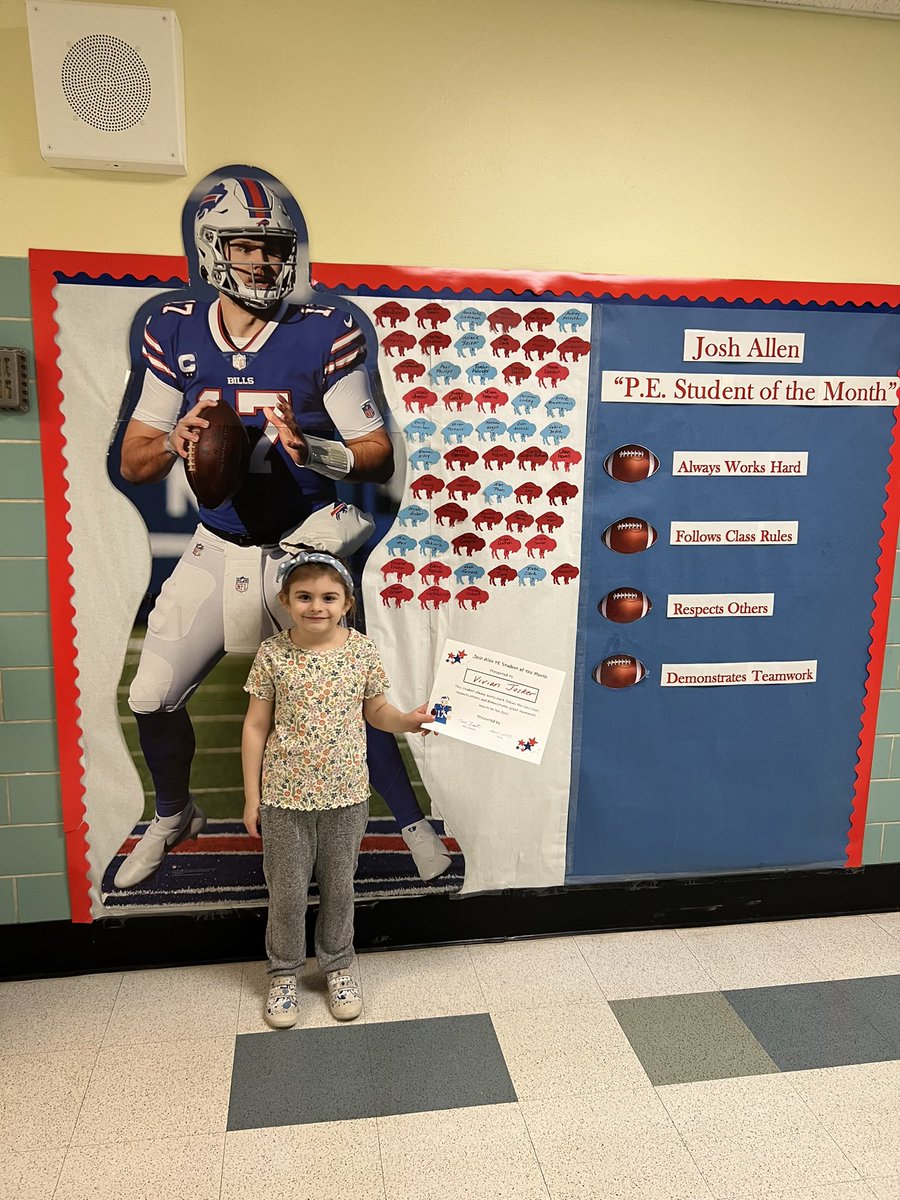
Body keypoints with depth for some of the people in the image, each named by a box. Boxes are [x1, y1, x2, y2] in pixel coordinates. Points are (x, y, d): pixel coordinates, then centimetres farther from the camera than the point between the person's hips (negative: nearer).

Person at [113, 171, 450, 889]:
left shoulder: (325, 335, -11)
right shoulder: (174, 333, -1)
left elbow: (379, 456, -11)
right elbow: (134, 463, 3)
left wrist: (310, 449, -30)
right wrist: (176, 442, -20)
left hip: (304, 545, -3)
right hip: (219, 549, 4)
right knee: (153, 699, 5)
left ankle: (413, 822, 25)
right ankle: (173, 817, 35)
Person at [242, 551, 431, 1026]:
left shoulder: (361, 649, -6)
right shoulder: (273, 653, -10)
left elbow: (374, 709, 7)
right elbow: (256, 726, -4)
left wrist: (407, 720, -14)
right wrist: (251, 798, -2)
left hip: (345, 795, 1)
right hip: (285, 796, -1)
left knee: (339, 887, 17)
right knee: (286, 892, 13)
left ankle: (338, 967, 38)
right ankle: (283, 973, 35)